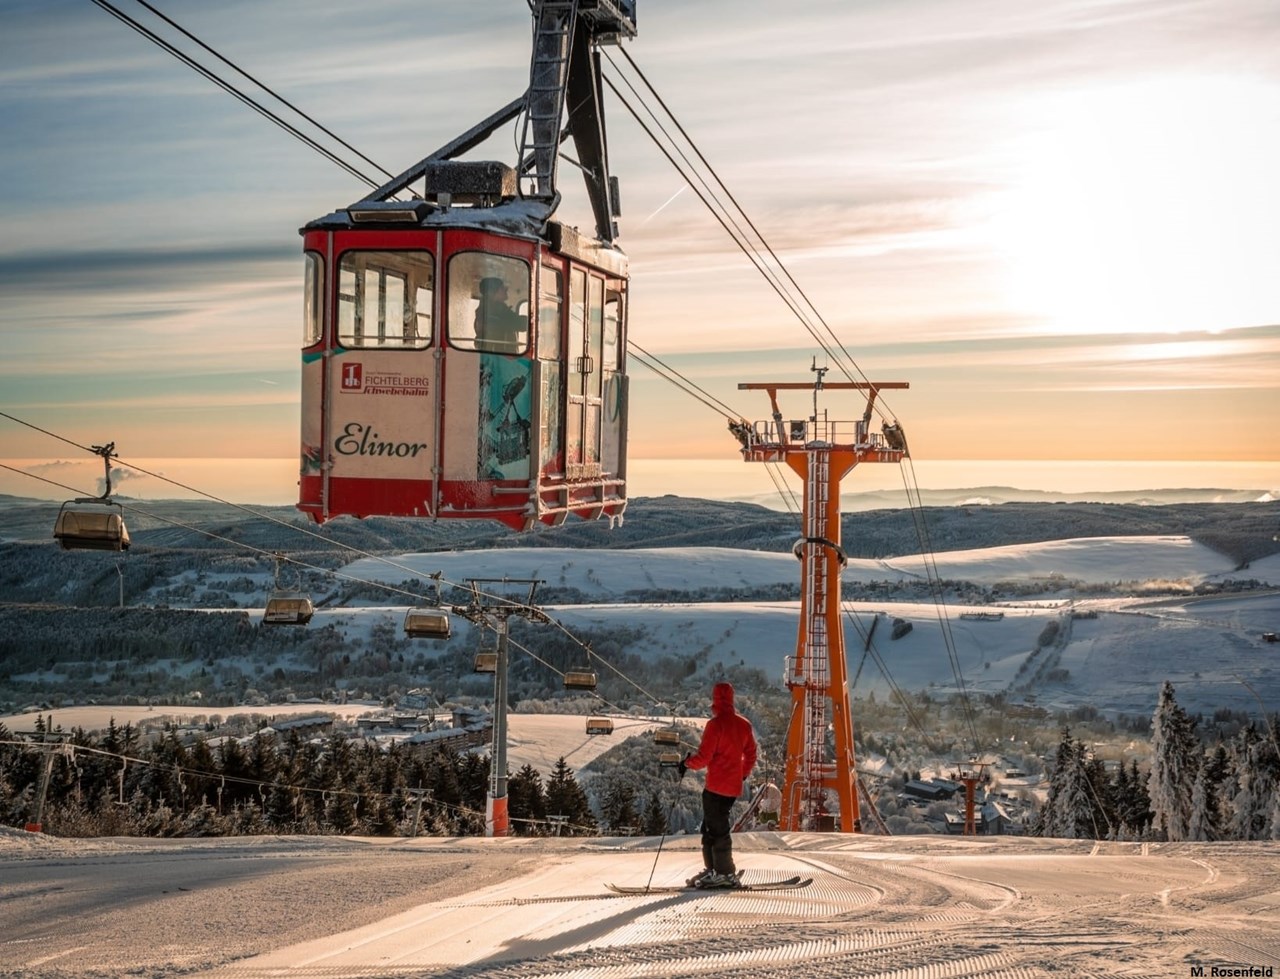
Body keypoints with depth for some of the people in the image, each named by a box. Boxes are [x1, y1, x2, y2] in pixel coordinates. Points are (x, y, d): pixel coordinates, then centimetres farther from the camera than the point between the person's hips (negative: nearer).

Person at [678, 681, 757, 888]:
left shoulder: (715, 724, -14)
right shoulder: (744, 724, 9)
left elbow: (704, 756, -16)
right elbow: (751, 756, 14)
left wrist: (686, 763, 0)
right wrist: (742, 775, 27)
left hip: (716, 787, -8)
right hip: (734, 787, 8)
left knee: (717, 829, -2)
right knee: (711, 827, 16)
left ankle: (725, 873, -1)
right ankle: (712, 870, 17)